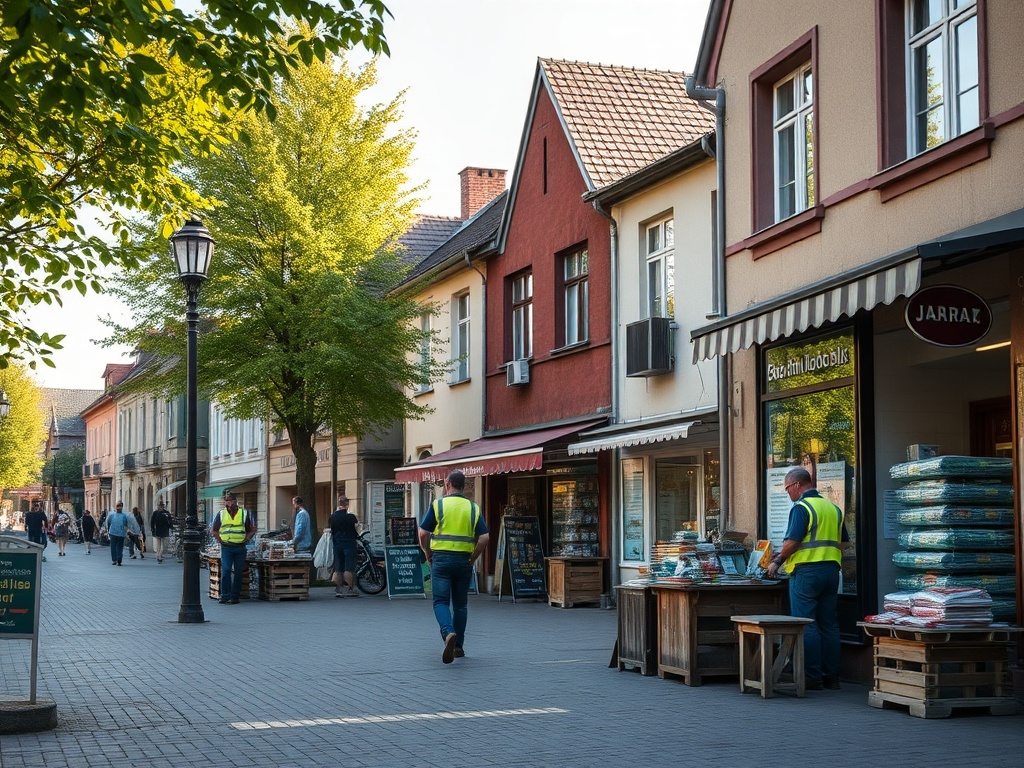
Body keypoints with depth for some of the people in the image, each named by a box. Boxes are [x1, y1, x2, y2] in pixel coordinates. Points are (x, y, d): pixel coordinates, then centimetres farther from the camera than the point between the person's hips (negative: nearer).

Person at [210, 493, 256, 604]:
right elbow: (213, 530, 14)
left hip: (240, 548, 0)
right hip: (226, 548, 0)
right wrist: (221, 540, 4)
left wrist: (245, 540, 0)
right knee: (225, 571, -9)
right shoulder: (221, 514, 7)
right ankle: (224, 596, -5)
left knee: (238, 572, 1)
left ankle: (234, 596, 8)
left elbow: (252, 530, 12)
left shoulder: (244, 514, 6)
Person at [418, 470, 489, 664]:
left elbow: (423, 534, -5)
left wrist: (428, 554, 10)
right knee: (460, 604, 14)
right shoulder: (474, 508, 5)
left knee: (440, 602, -1)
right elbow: (484, 538, -2)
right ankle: (458, 646, 18)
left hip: (441, 559, -3)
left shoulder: (438, 505, -2)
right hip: (464, 561, 3)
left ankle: (449, 633, -28)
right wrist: (473, 558, 9)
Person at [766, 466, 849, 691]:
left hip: (806, 570, -8)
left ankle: (813, 678, -3)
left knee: (806, 625, -3)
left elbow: (792, 541, -17)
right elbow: (842, 542, 18)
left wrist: (778, 561, -3)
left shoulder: (801, 508, -10)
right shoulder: (833, 508, 14)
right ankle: (831, 676, 13)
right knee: (829, 624, 11)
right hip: (831, 569, 8)